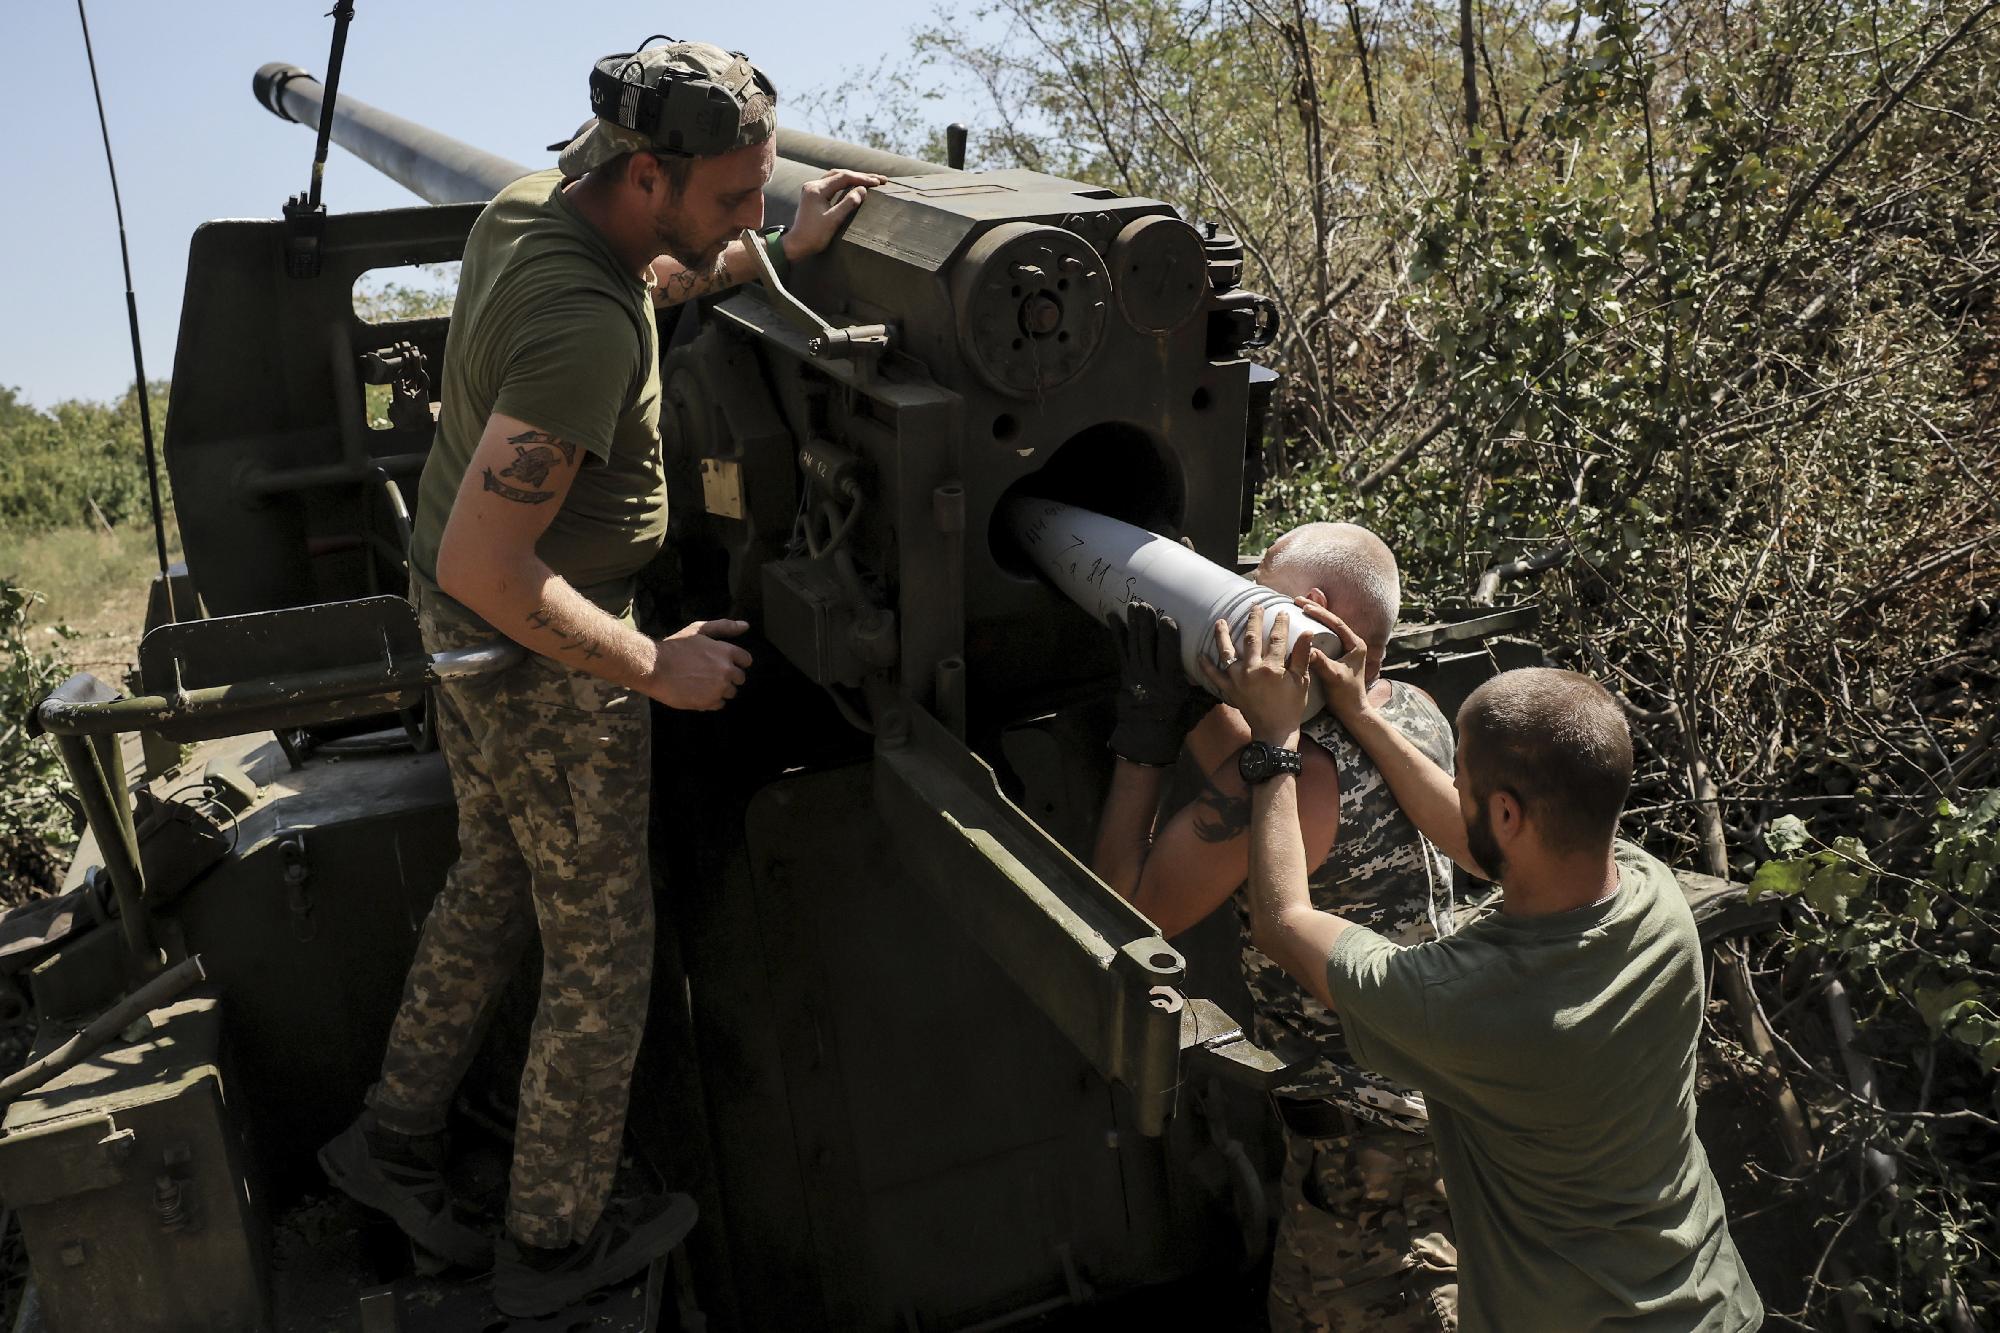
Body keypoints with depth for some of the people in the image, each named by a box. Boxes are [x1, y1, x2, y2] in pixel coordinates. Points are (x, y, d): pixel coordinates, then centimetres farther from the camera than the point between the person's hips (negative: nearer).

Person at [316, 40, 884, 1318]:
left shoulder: (530, 203, -2)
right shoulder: (583, 327, -33)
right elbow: (485, 565, -34)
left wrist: (782, 252, 15)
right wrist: (656, 668, -24)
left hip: (466, 628, 10)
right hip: (543, 655, -9)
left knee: (494, 882, 26)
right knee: (602, 948, 8)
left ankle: (398, 1133, 42)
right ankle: (557, 1242, 26)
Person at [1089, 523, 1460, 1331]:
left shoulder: (1289, 776, -28)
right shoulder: (1416, 712, -3)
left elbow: (1126, 914, -18)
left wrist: (1144, 734, -15)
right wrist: (1186, 687, 2)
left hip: (1371, 1137, -8)